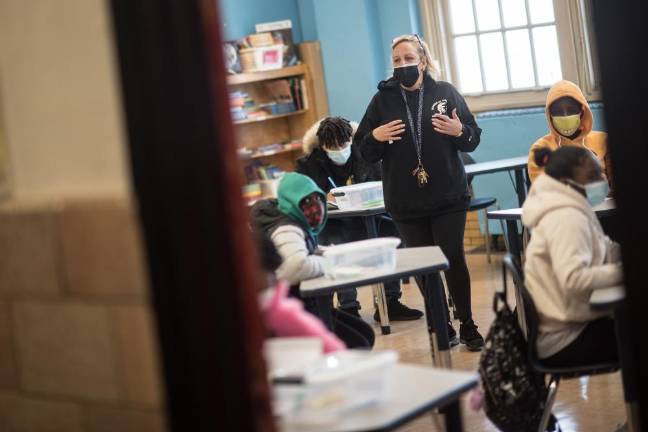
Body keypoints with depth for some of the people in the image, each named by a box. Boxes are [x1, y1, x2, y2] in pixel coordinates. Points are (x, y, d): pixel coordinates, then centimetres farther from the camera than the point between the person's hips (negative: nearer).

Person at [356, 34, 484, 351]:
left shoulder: (445, 92, 2)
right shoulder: (383, 99, 3)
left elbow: (473, 140, 3)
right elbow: (365, 152, 5)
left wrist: (460, 131, -18)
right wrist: (375, 137, -15)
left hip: (448, 196, -1)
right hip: (405, 203, 1)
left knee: (454, 260, 1)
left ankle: (467, 325, 14)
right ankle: (442, 328, 20)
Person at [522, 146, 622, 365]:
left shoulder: (570, 210, 11)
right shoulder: (566, 217, -21)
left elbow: (601, 253, 12)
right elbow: (574, 280, -32)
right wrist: (623, 271, -25)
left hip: (568, 325, 10)